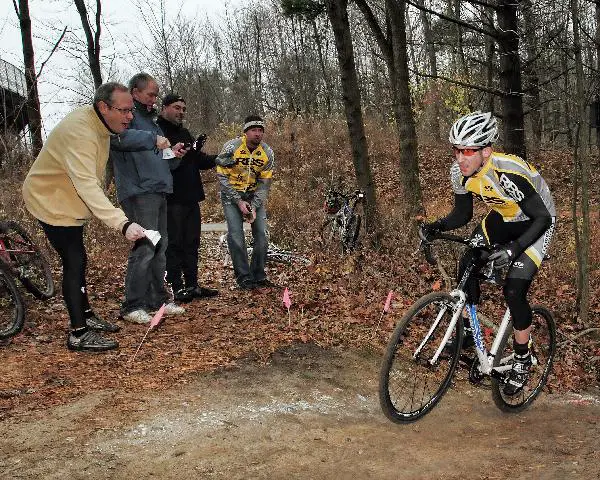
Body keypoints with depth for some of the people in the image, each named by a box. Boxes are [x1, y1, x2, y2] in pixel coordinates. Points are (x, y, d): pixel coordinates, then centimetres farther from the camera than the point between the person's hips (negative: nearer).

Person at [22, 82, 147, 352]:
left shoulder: (100, 124, -1)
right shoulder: (80, 131, -33)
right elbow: (87, 186, -44)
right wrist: (122, 223, -52)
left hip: (68, 201, 10)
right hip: (51, 201, -10)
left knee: (77, 261, 18)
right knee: (74, 263, -10)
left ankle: (86, 316, 33)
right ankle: (79, 335, -3)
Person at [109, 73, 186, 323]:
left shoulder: (149, 119, 25)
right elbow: (119, 136, -27)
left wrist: (173, 154, 10)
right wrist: (152, 139, -25)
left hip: (158, 190, 10)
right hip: (139, 192, -10)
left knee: (160, 246, 12)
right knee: (144, 247, -13)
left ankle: (158, 300, 20)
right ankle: (133, 306, -7)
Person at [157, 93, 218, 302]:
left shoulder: (184, 133, 19)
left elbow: (199, 160, 21)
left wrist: (217, 159, 5)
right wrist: (186, 153, -30)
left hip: (190, 197, 8)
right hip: (172, 199, -8)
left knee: (191, 243, 12)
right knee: (175, 243, -3)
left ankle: (192, 285, 19)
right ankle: (177, 287, 3)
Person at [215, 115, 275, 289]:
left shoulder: (267, 152, -9)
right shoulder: (231, 147, -18)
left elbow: (265, 183, -5)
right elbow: (222, 177, -15)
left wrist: (254, 206, -16)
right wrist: (239, 202, -20)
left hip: (255, 195, 3)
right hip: (231, 194, -3)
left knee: (261, 233, -5)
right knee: (236, 235, -13)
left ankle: (259, 276, 7)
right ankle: (244, 277, -5)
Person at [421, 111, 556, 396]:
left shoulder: (507, 174, -37)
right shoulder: (460, 172, -17)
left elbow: (542, 218, -32)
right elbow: (462, 214, -3)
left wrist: (514, 249, -45)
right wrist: (437, 226, -22)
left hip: (536, 223, -6)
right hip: (502, 219, 6)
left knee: (514, 291, -15)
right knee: (466, 267, -11)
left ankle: (522, 360, 8)